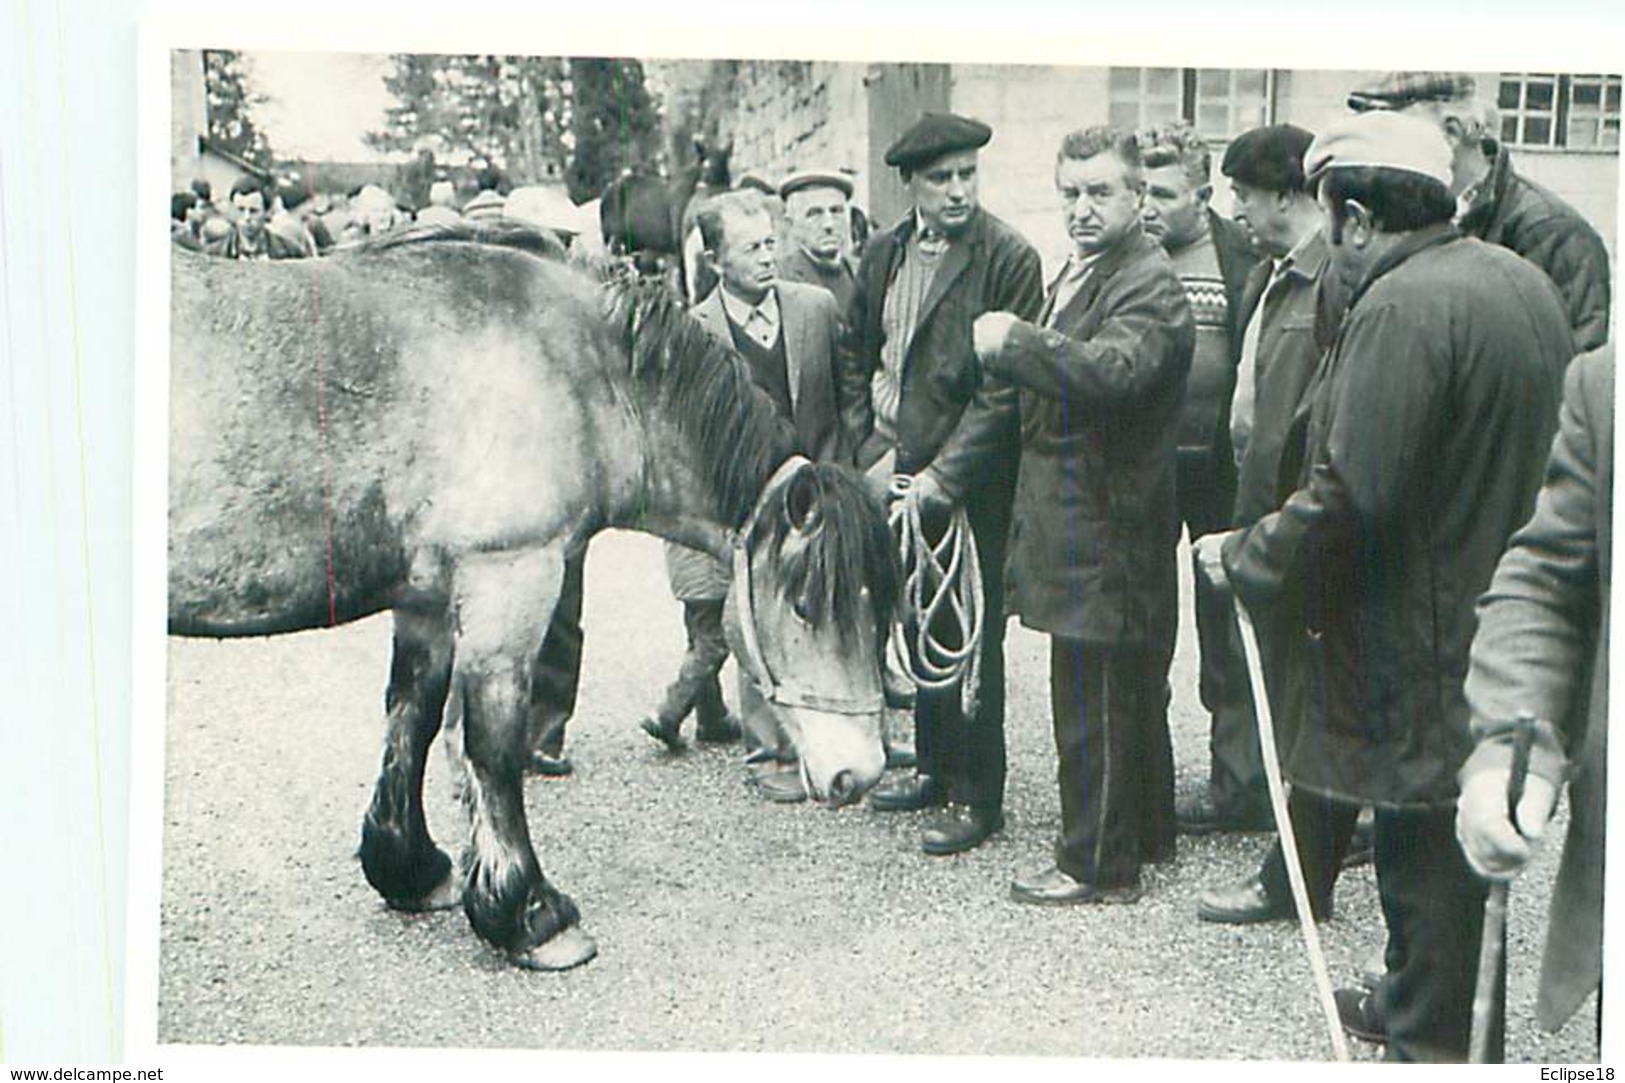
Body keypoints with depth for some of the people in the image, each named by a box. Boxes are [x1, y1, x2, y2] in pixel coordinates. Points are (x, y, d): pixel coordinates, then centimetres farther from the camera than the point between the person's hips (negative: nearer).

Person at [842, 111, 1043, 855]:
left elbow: (1003, 387, -12)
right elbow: (854, 358, 14)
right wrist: (873, 451, 3)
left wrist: (941, 476, -15)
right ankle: (935, 765, 31)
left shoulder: (1009, 259, -10)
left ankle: (977, 795, 12)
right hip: (896, 473, 6)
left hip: (968, 485, -5)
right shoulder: (883, 254, 8)